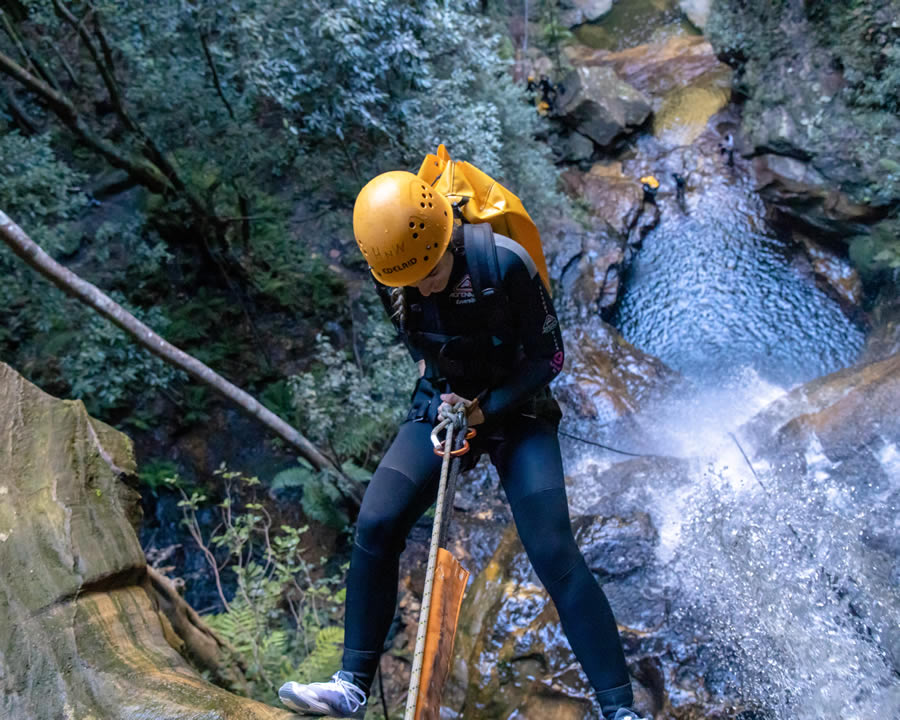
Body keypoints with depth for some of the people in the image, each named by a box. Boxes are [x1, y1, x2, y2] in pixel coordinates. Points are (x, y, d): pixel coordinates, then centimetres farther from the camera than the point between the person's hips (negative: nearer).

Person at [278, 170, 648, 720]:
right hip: (441, 405, 4)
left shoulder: (504, 262, -25)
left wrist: (486, 409, -21)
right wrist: (441, 404, -5)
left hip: (517, 411, -3)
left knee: (554, 553, -14)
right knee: (376, 525, -14)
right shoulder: (390, 278, -11)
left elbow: (548, 356, -15)